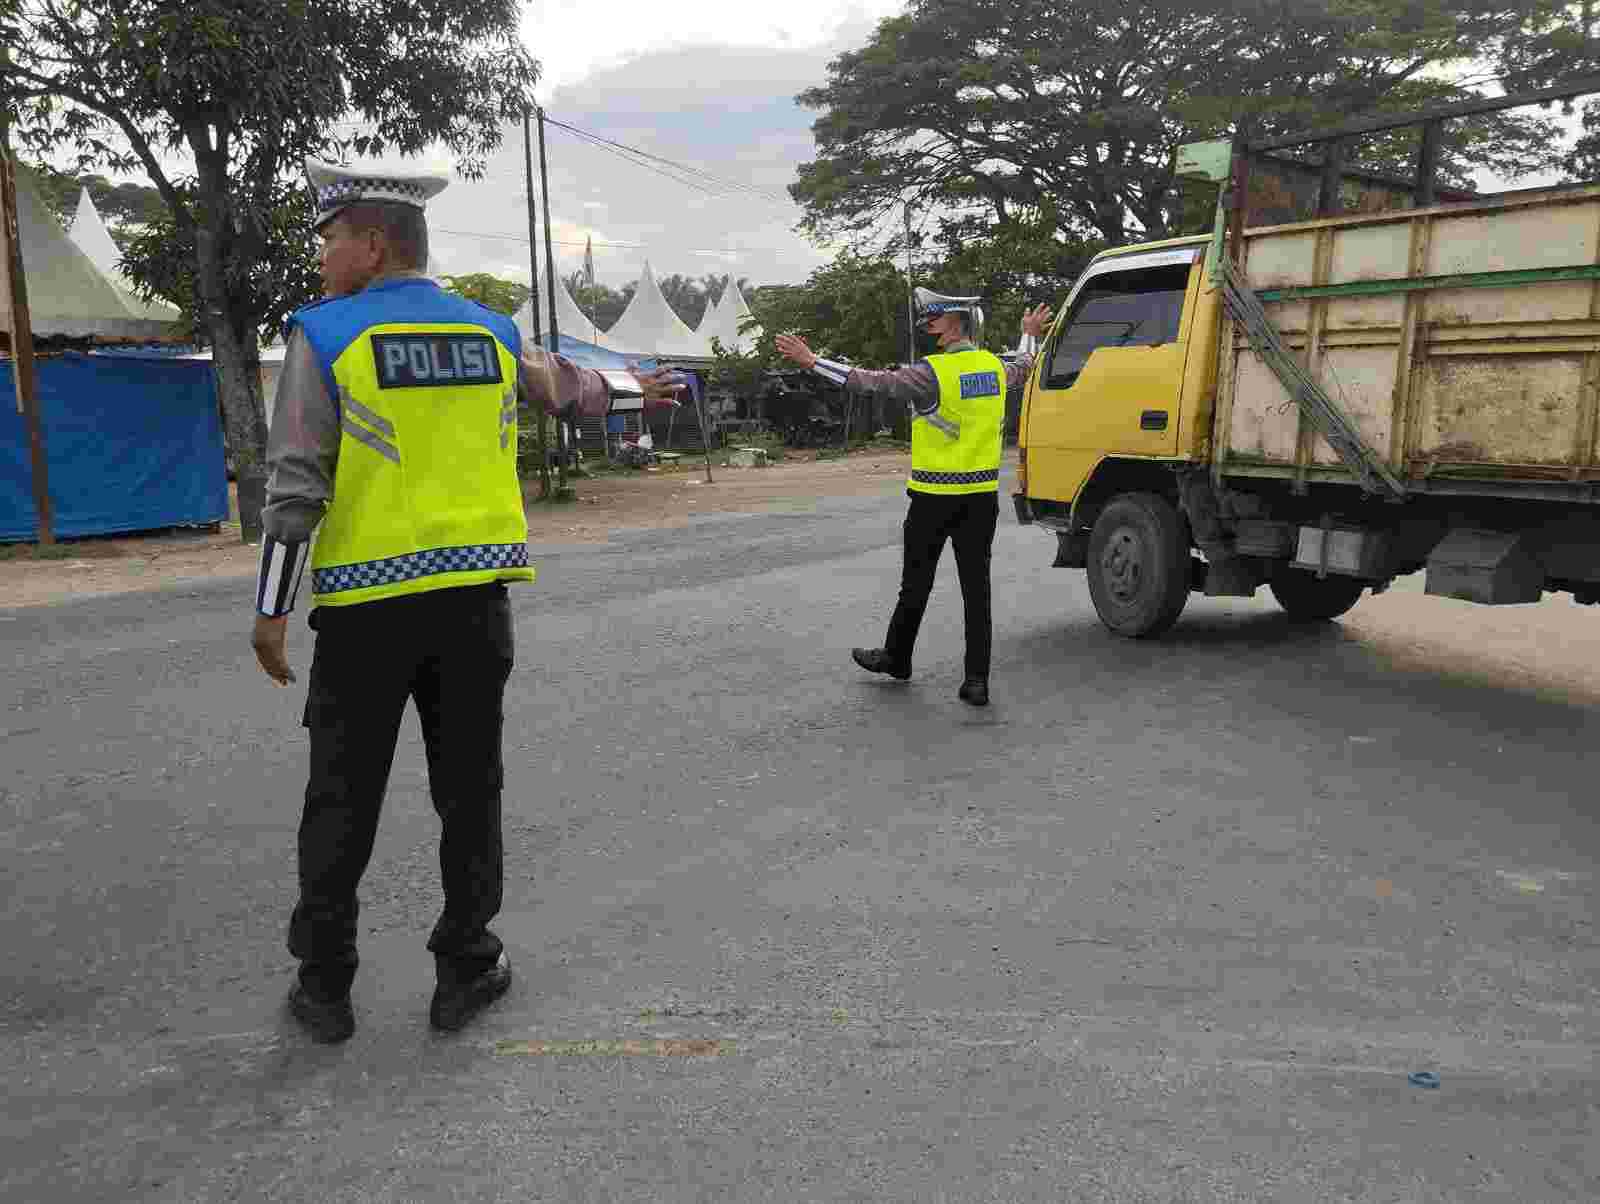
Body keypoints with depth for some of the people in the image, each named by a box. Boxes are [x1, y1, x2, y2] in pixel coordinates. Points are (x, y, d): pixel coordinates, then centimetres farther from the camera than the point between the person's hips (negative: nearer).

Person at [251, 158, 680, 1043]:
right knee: (469, 787, 11)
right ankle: (465, 971, 21)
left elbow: (296, 484, -10)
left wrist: (270, 611, -6)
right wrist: (635, 386, 45)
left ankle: (324, 987, 20)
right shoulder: (490, 333, 7)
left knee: (344, 798, 9)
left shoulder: (324, 337, -5)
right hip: (476, 594, 3)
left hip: (368, 604, -3)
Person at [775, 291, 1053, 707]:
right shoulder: (995, 366, 6)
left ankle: (896, 658, 29)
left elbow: (871, 382, -17)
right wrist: (1031, 336, 49)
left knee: (916, 582, 11)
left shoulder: (932, 372, -15)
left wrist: (813, 362, -13)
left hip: (935, 496, -5)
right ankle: (977, 680, 3)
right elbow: (1023, 371, 29)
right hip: (982, 495, 5)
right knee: (976, 586, 5)